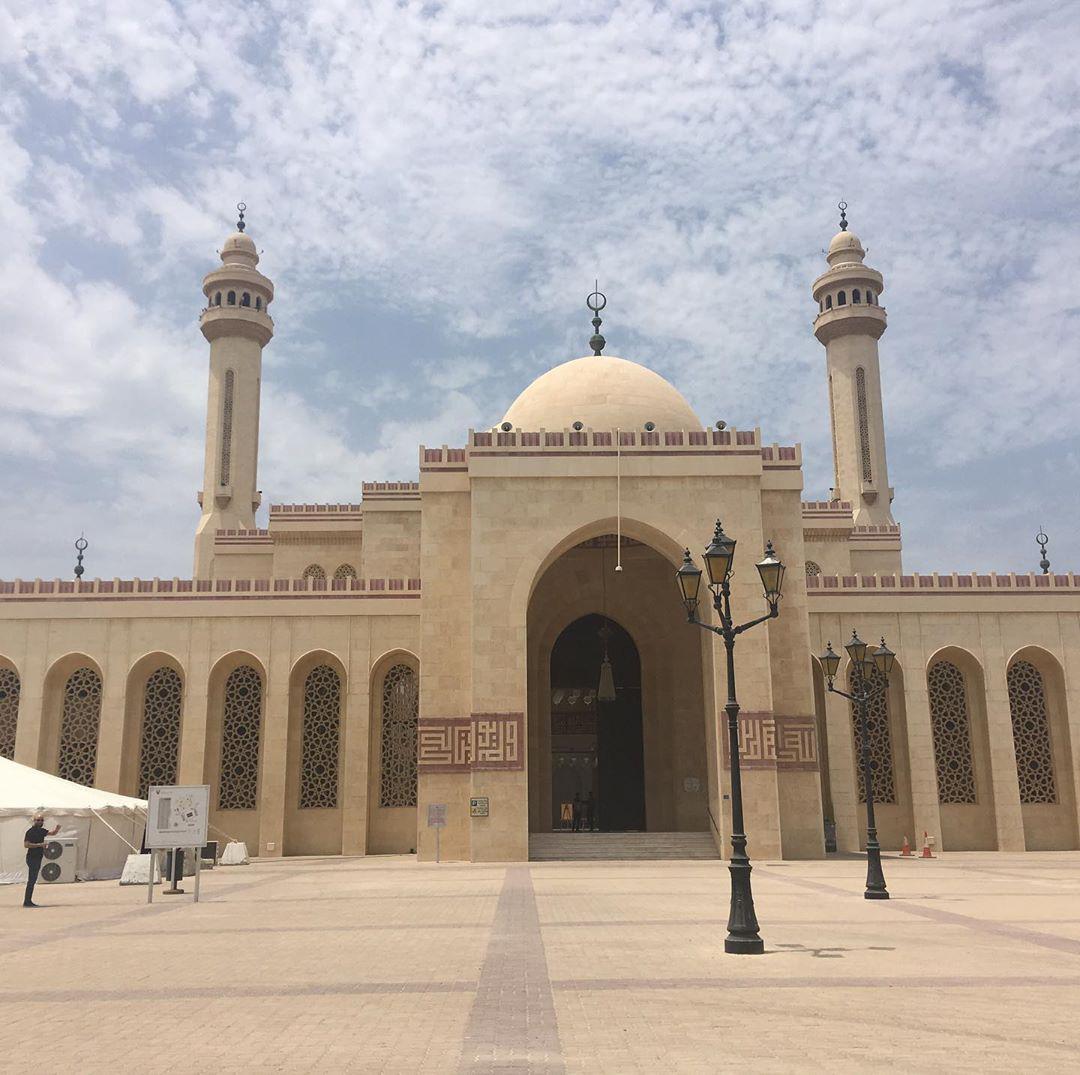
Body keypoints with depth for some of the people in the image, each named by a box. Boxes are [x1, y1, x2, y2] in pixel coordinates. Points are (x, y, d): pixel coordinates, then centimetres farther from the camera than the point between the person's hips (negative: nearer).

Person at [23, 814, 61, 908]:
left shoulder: (41, 831, 12)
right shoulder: (30, 831, -12)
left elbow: (52, 833, 21)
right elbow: (26, 844, -20)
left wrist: (57, 829, -1)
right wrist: (39, 845, -22)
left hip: (38, 858, 9)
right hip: (32, 858, -9)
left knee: (33, 880, 11)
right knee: (31, 880, -9)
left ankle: (28, 901, 15)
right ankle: (26, 901, -7)